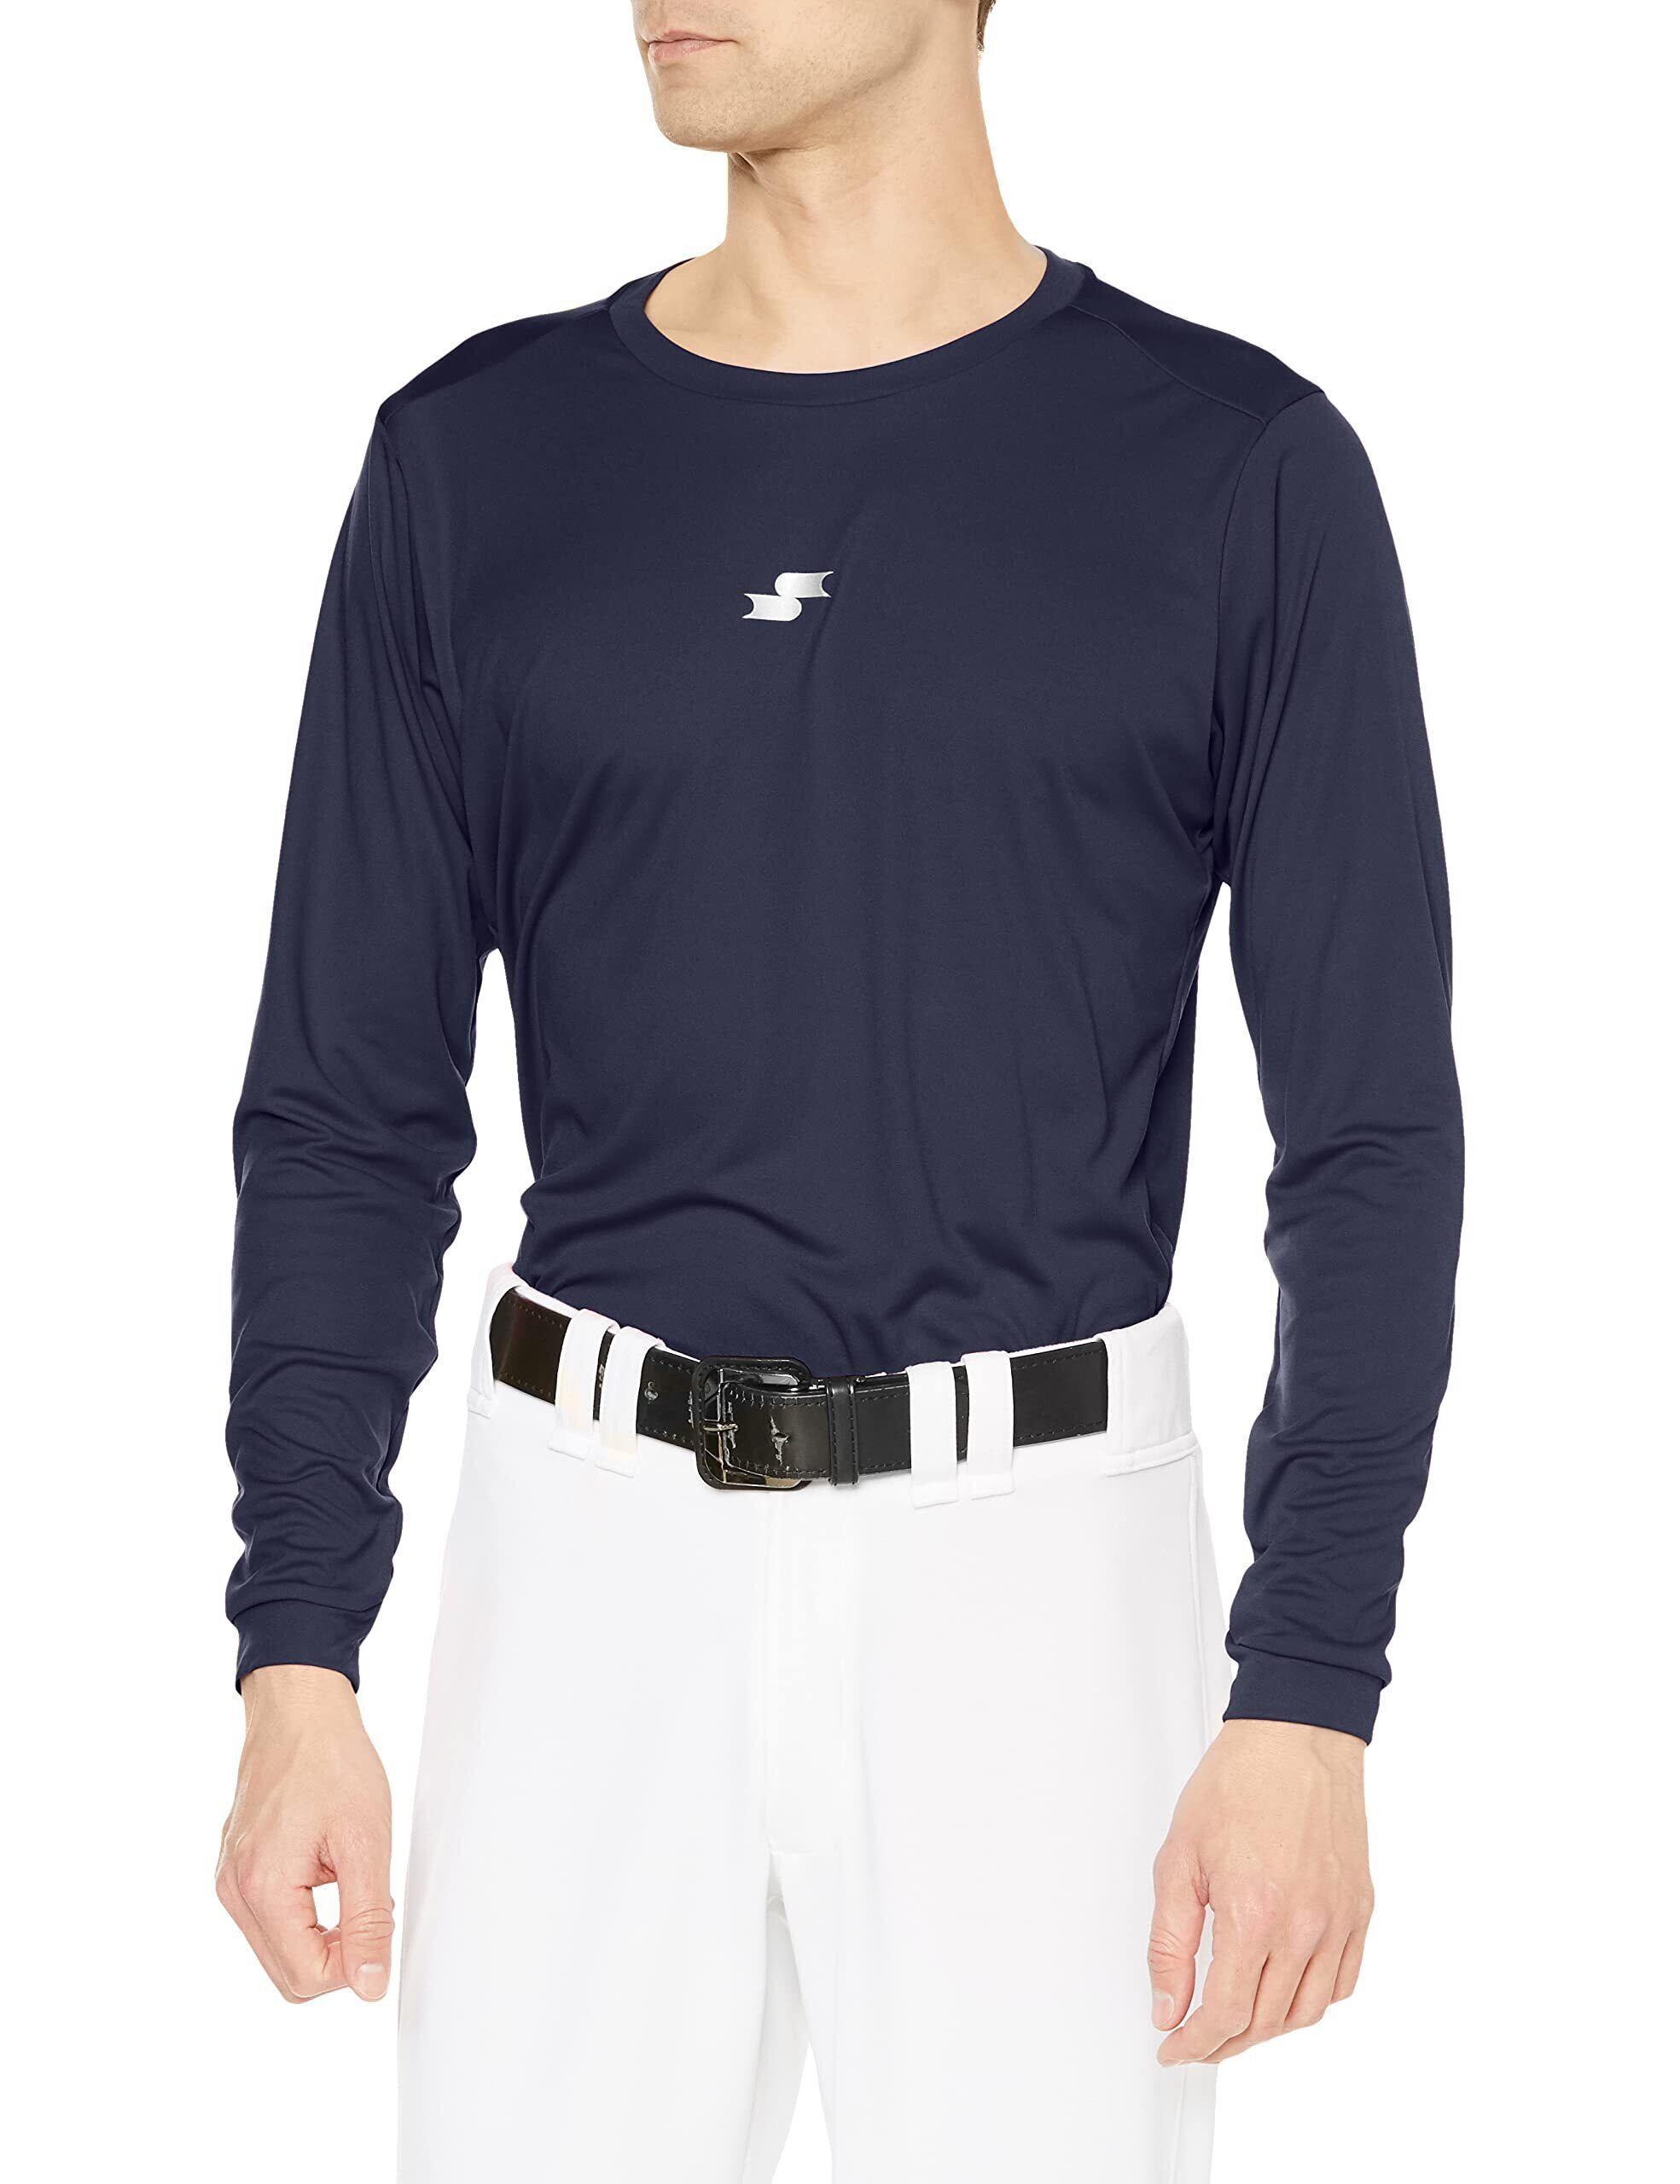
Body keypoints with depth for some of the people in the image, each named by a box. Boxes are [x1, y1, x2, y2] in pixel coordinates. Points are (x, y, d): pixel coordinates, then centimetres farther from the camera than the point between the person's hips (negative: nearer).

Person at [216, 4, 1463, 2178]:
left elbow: (1369, 1135, -4)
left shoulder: (1237, 473, -4)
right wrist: (296, 1665, -3)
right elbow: (350, 1112, 4)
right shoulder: (478, 460, 2)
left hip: (1035, 1573, -2)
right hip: (592, 1561, 2)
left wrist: (1306, 1706, -11)